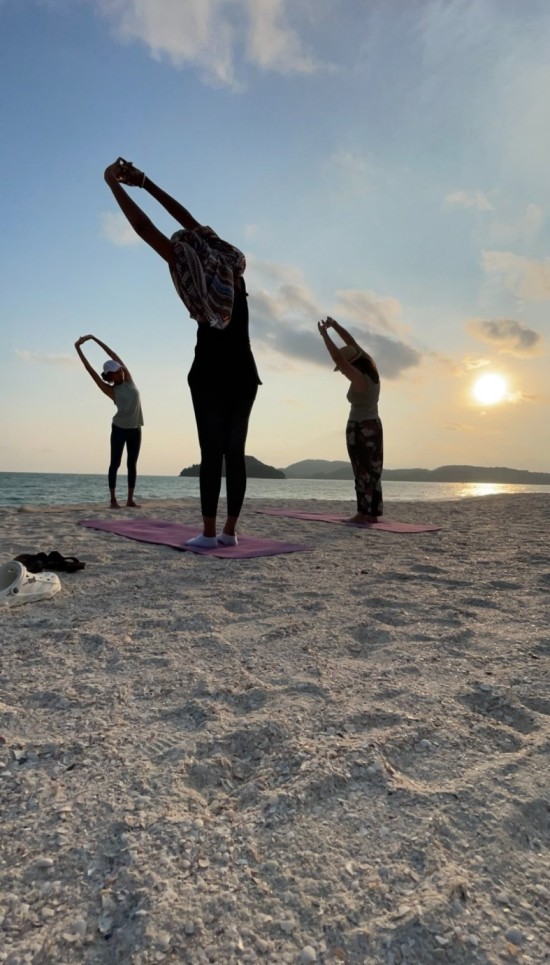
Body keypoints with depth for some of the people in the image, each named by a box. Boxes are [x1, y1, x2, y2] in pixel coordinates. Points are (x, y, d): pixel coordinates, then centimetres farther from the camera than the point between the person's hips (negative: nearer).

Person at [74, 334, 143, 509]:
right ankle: (113, 499, 1)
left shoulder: (128, 379, 2)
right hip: (119, 429, -3)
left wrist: (94, 338, 1)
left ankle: (130, 499, 10)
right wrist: (78, 348, -4)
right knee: (115, 463, -2)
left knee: (132, 464, 5)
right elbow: (90, 370, -6)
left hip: (135, 429, 3)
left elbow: (114, 355, -1)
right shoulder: (110, 390, -5)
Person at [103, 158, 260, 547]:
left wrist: (114, 183, 10)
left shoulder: (193, 266, -1)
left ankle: (209, 532, -6)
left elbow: (145, 228, -1)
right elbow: (191, 224, 18)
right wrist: (143, 182, 23)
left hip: (211, 374, -4)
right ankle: (230, 531, 3)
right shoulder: (231, 265, 11)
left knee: (211, 451, -6)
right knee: (235, 451, 1)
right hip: (244, 374, 4)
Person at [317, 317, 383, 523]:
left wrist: (324, 334, -21)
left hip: (358, 430, -8)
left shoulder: (360, 379, -20)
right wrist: (334, 325, 6)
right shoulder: (372, 368, 2)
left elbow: (338, 357, -29)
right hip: (374, 427, 8)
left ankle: (363, 514, -4)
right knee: (372, 471, 8)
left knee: (362, 472, -6)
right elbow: (352, 344, 7)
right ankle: (373, 514, 10)